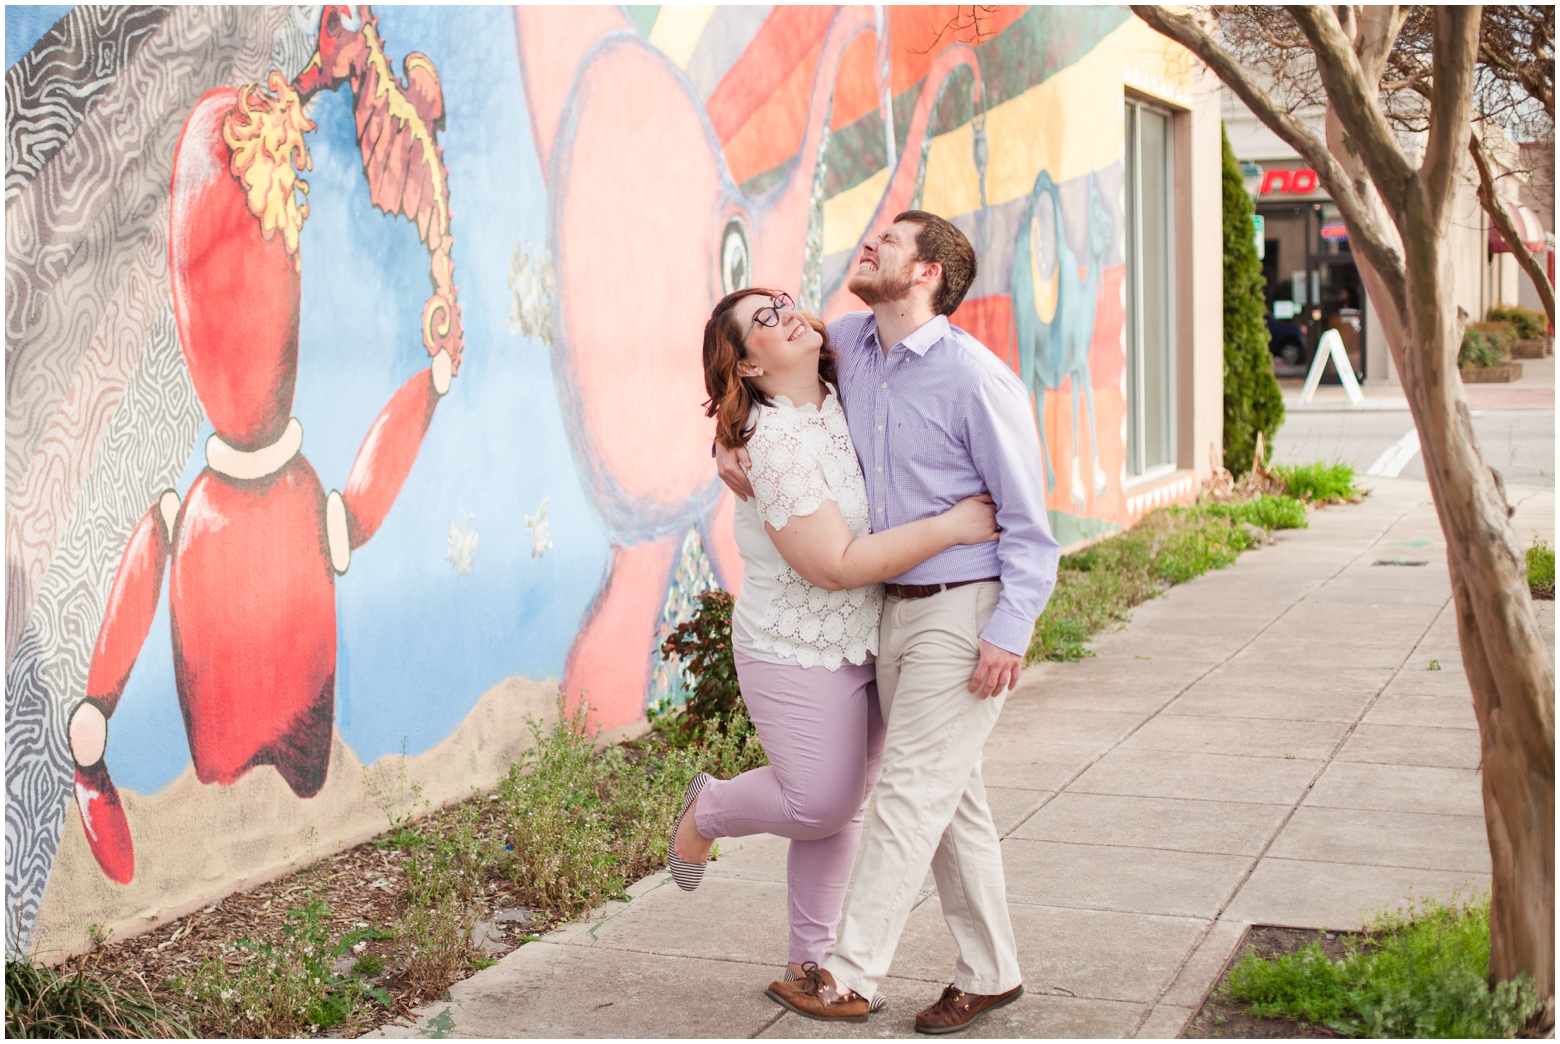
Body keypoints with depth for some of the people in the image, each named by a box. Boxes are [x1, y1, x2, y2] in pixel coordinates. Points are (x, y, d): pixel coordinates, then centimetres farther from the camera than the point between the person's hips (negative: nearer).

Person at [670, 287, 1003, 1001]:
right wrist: (950, 526, -25)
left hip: (862, 642, 8)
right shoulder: (774, 445, -24)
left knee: (845, 805, 12)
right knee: (818, 802, -2)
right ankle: (706, 811, 28)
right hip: (800, 652, -7)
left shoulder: (841, 403, -1)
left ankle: (810, 958, 26)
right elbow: (838, 564, -28)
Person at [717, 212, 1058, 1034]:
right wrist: (732, 438, 6)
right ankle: (989, 972, 22)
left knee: (912, 791, -5)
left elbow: (1028, 521, -13)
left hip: (968, 611, -7)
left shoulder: (976, 377, -16)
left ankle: (849, 975, 1)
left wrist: (1008, 633, -20)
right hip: (895, 606, 7)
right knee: (951, 799, 12)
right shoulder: (848, 343, 4)